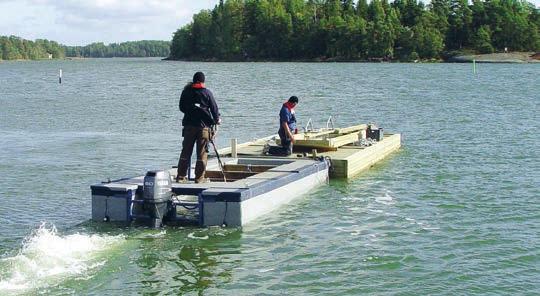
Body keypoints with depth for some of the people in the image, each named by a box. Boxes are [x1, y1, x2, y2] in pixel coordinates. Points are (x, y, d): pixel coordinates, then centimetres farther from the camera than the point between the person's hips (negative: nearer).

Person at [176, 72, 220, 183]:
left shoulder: (186, 91, 3)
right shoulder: (207, 93, -4)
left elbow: (181, 107, 11)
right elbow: (214, 108, 1)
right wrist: (217, 120, 18)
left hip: (188, 125, 3)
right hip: (203, 125, -2)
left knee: (186, 152, 8)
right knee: (202, 153, 3)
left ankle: (181, 176, 8)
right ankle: (199, 178, 3)